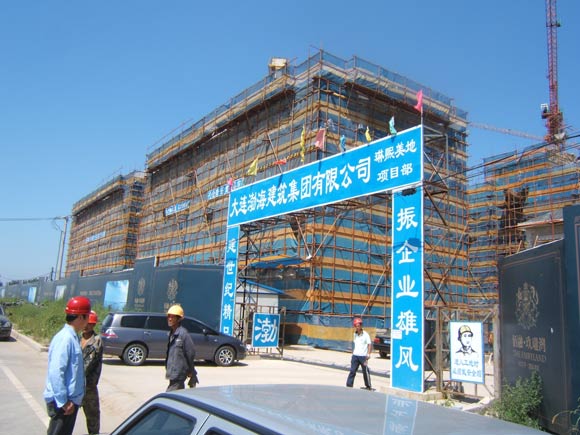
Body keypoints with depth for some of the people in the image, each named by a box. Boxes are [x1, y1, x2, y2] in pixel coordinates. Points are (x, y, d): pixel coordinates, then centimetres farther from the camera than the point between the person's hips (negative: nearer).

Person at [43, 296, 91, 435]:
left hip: (70, 399, 9)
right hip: (62, 402, -9)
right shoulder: (65, 339, -22)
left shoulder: (72, 337, 8)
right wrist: (63, 402, -24)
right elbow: (56, 372, -27)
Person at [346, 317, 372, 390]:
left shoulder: (365, 334, -9)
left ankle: (368, 386, 19)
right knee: (352, 371, 1)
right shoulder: (355, 334, 8)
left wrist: (368, 354, -18)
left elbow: (369, 344, -10)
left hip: (363, 356, -4)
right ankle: (349, 385, 3)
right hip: (355, 356, 4)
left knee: (365, 371, 5)